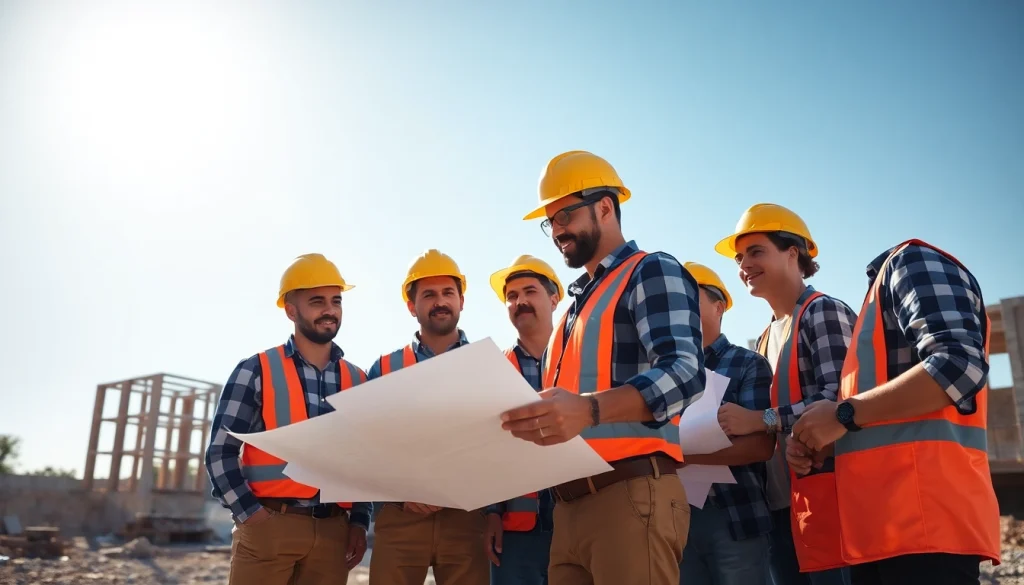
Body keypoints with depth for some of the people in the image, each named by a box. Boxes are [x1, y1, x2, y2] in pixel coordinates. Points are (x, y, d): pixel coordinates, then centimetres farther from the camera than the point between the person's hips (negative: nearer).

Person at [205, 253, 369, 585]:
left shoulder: (357, 381, 10)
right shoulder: (255, 371, -1)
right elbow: (220, 452, -3)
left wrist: (359, 521, 4)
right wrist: (251, 515, -10)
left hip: (333, 531, 3)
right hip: (268, 526, -3)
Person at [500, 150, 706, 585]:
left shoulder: (652, 273, -1)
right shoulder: (578, 302, 24)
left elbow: (684, 372, -18)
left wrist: (589, 410, -33)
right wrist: (524, 423, 7)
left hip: (631, 496, -8)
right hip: (569, 506, 8)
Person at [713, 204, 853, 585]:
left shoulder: (824, 312, -5)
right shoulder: (765, 339, 20)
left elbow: (840, 399, -17)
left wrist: (761, 420, -19)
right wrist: (738, 426, 5)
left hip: (825, 493, -8)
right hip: (781, 504, 8)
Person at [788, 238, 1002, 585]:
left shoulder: (912, 261, 0)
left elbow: (959, 365, -18)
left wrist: (844, 414, -13)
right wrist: (826, 442, 12)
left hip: (924, 513, -9)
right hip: (881, 521, 9)